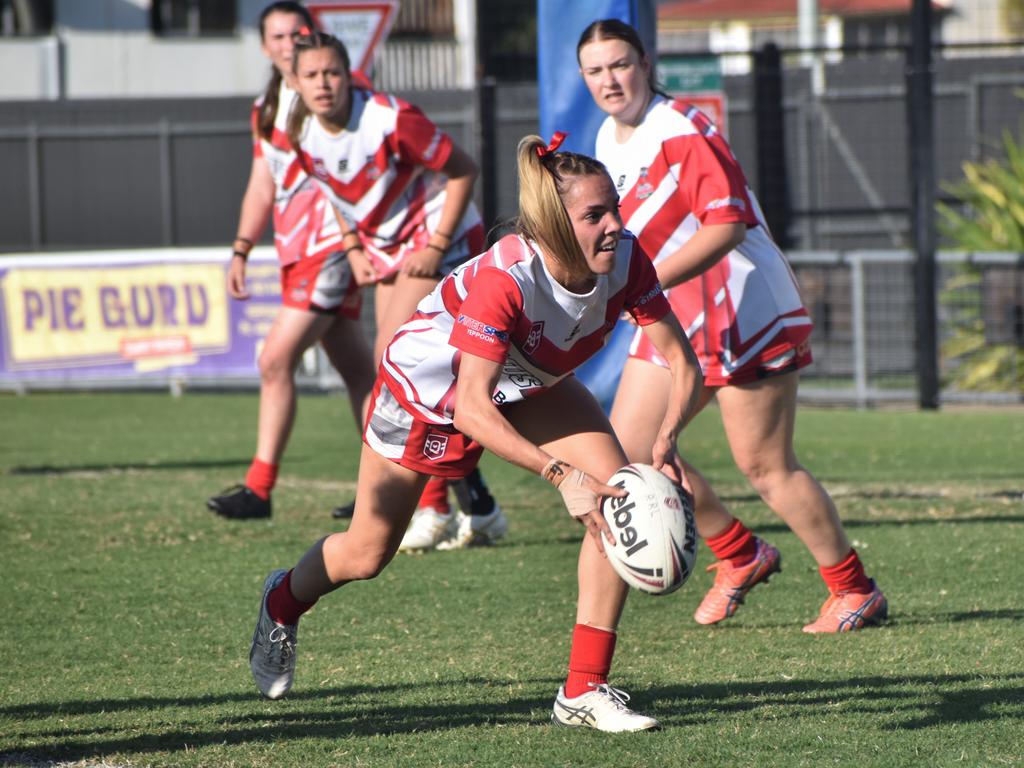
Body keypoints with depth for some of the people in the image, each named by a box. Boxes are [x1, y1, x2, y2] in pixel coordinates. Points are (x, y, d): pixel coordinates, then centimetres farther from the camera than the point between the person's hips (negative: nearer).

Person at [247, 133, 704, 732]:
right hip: (429, 384, -5)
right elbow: (471, 409, -42)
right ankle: (284, 602, 47)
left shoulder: (626, 262, -28)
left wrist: (666, 439, -39)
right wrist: (560, 473, -50)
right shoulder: (503, 279, -43)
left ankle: (585, 691, -11)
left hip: (531, 385, 5)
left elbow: (683, 362, -20)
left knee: (618, 497, -18)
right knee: (366, 555, 9)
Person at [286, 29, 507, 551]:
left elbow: (462, 170, -16)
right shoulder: (303, 136, -5)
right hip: (386, 249, 8)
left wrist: (436, 246, -19)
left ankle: (434, 509, -9)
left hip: (441, 239, -8)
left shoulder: (390, 120, -25)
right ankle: (480, 510, 12)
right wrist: (354, 250, 3)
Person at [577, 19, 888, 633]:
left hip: (744, 311, -9)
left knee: (766, 466, -6)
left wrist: (645, 281, -31)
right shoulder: (608, 140, 10)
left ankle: (856, 592, 8)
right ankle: (740, 555, 20)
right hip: (674, 322, 9)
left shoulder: (683, 130, -17)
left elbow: (727, 224, -27)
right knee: (628, 450, 2)